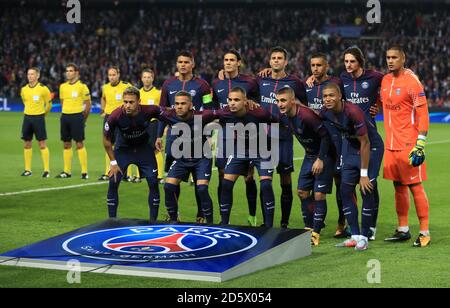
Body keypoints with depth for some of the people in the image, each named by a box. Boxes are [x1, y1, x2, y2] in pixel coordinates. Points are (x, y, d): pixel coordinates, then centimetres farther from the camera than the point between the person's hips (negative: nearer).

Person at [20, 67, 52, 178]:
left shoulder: (43, 88, -8)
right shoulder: (23, 89, 6)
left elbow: (49, 104, 2)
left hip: (38, 118, -5)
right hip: (27, 117, 5)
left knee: (42, 144, -5)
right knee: (27, 144, 6)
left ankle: (47, 170, -1)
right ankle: (27, 169, 14)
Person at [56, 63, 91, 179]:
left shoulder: (82, 86, -6)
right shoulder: (62, 86, 10)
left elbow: (88, 104, -2)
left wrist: (83, 119, 2)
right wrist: (67, 114, 15)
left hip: (77, 116, -6)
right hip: (65, 116, 6)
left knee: (79, 144, -7)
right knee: (66, 144, 8)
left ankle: (84, 172, -3)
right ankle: (67, 171, 15)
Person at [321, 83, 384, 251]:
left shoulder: (353, 112, -31)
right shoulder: (326, 112, -11)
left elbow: (365, 144, -27)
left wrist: (364, 174, -24)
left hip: (371, 147, -7)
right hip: (351, 146, 7)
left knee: (367, 191, -11)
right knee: (345, 191, 2)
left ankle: (364, 237, -1)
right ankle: (355, 236, 9)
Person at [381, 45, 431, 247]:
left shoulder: (411, 81, -11)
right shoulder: (385, 81, 11)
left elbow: (423, 114, -13)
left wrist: (420, 145, -17)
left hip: (408, 144, -7)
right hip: (391, 144, 7)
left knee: (415, 186, -5)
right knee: (398, 186, 11)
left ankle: (425, 232, -1)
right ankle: (403, 230, 18)